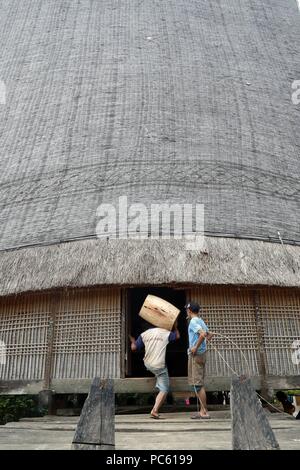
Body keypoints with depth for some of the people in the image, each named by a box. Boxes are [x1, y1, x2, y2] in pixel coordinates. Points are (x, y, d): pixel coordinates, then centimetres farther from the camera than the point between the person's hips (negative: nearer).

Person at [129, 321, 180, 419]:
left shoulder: (144, 334, 4)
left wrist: (133, 341, 23)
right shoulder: (166, 333, -2)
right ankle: (155, 410, -8)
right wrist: (175, 327, 32)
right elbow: (177, 336, 16)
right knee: (164, 390, 2)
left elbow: (134, 348, 2)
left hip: (147, 365, 5)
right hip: (159, 366, -4)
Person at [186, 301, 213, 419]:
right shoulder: (201, 321, 16)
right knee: (199, 383, 14)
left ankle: (204, 412, -2)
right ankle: (203, 410, 18)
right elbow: (210, 334, 26)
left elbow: (203, 334, -28)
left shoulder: (193, 322, -13)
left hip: (196, 354, -10)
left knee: (197, 383, -6)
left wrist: (196, 347, -20)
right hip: (202, 353, 10)